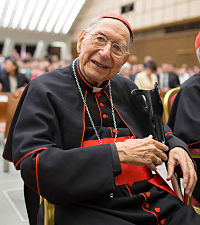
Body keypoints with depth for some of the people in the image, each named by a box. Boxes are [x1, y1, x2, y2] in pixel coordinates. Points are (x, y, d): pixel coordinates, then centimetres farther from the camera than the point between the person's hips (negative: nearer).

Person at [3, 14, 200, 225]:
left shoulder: (127, 89, 14)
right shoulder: (43, 89, -3)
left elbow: (155, 127, 27)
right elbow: (33, 165, -14)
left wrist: (176, 146, 3)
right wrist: (117, 153, -17)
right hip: (82, 206, -4)